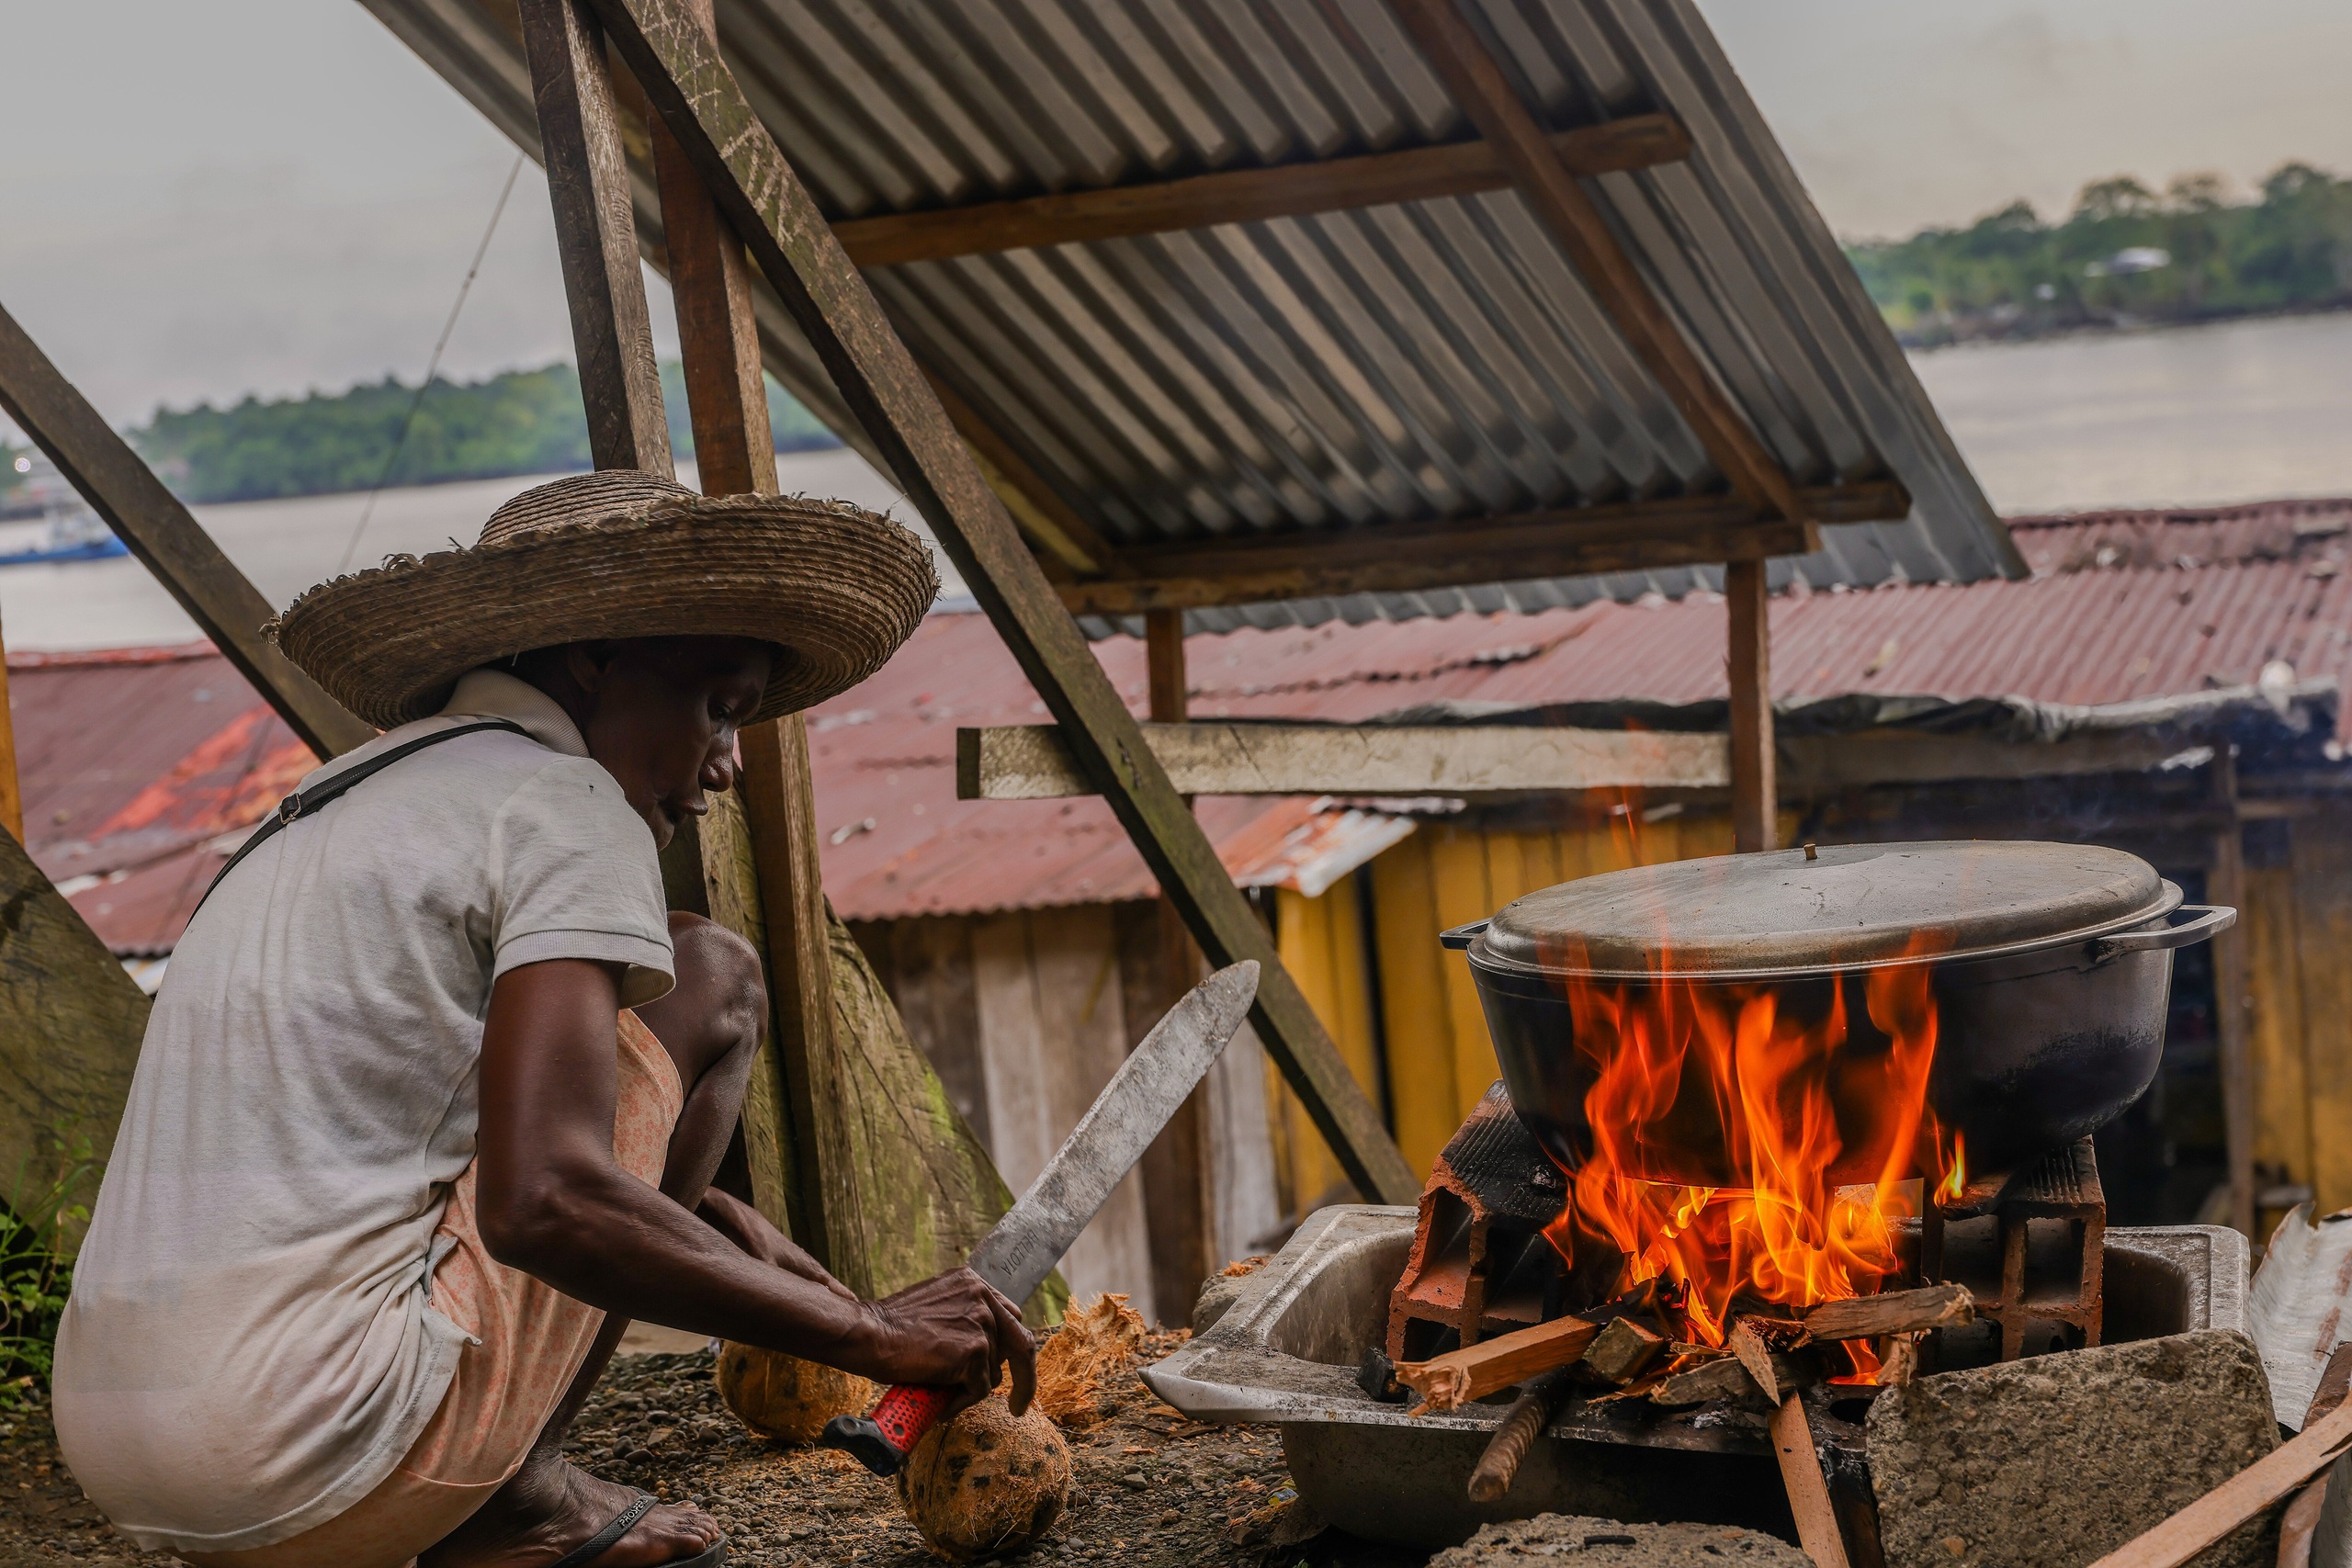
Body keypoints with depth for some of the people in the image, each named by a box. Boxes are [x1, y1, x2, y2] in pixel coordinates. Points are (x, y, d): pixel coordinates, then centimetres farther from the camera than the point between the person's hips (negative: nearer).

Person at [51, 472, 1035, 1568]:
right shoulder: (565, 808, -7)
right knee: (708, 984, 5)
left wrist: (699, 1215, 24)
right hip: (322, 1468, -9)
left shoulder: (339, 805, 20)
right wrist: (869, 1334, -14)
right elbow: (543, 1200, -21)